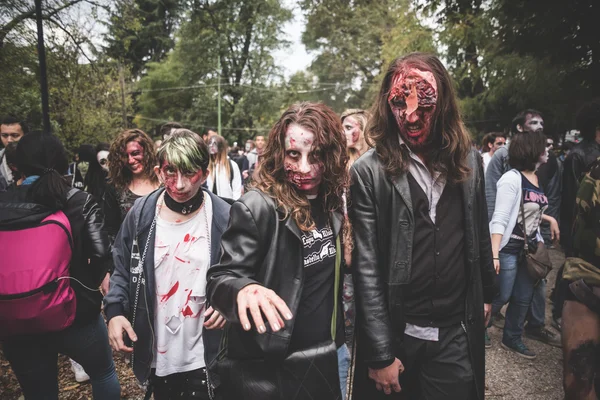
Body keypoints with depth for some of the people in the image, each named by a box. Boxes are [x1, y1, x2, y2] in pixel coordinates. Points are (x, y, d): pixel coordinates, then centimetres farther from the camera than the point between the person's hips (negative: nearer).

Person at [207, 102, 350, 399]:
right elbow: (220, 279, -21)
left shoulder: (333, 204, -1)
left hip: (328, 355, 6)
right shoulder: (257, 208, -19)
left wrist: (342, 335, 6)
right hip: (270, 366, -5)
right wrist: (244, 289, -40)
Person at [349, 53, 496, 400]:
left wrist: (486, 294, 19)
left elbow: (480, 235, 14)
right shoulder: (370, 171, -12)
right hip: (396, 335, -3)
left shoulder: (469, 160, 1)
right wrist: (381, 355, -12)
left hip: (457, 335, 3)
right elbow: (367, 270, -13)